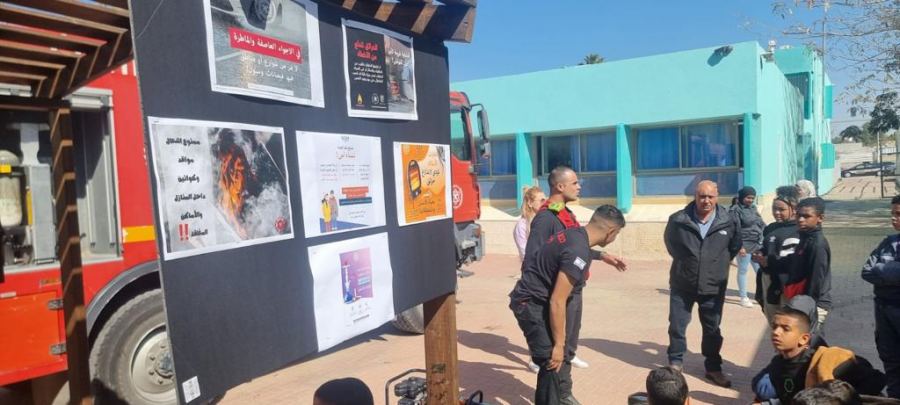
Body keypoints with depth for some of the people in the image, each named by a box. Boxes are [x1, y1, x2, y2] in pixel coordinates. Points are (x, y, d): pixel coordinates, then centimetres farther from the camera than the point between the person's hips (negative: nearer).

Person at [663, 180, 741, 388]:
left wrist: (720, 264, 7)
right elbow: (669, 241, 9)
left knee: (712, 329, 14)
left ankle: (713, 368, 30)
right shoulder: (678, 220, -11)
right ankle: (675, 362, 27)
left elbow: (735, 245, 11)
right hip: (682, 284, -1)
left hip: (713, 287, 1)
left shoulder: (728, 221, -8)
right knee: (677, 326, 8)